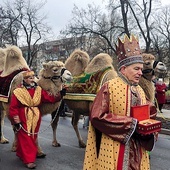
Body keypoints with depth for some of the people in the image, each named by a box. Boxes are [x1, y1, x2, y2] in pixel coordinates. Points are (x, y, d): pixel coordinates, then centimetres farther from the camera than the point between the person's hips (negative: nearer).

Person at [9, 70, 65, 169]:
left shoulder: (39, 90, 5)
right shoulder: (18, 91, -7)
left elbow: (50, 98, 1)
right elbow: (13, 107, -7)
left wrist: (60, 94, -12)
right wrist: (16, 121, -11)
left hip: (35, 117, 5)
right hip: (23, 118, -5)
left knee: (33, 137, 14)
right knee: (25, 138, -4)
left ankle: (21, 154, 35)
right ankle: (29, 160, 1)